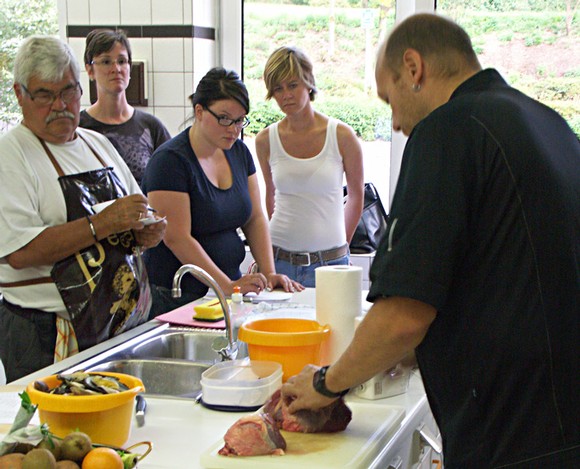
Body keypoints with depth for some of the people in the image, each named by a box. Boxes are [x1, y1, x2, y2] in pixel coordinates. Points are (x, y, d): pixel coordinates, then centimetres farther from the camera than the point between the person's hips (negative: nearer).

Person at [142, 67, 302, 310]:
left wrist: (269, 273, -1)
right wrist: (227, 286, -20)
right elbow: (177, 238, -17)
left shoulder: (239, 152, 11)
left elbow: (255, 219, 13)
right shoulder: (170, 160, -12)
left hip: (228, 292, 6)